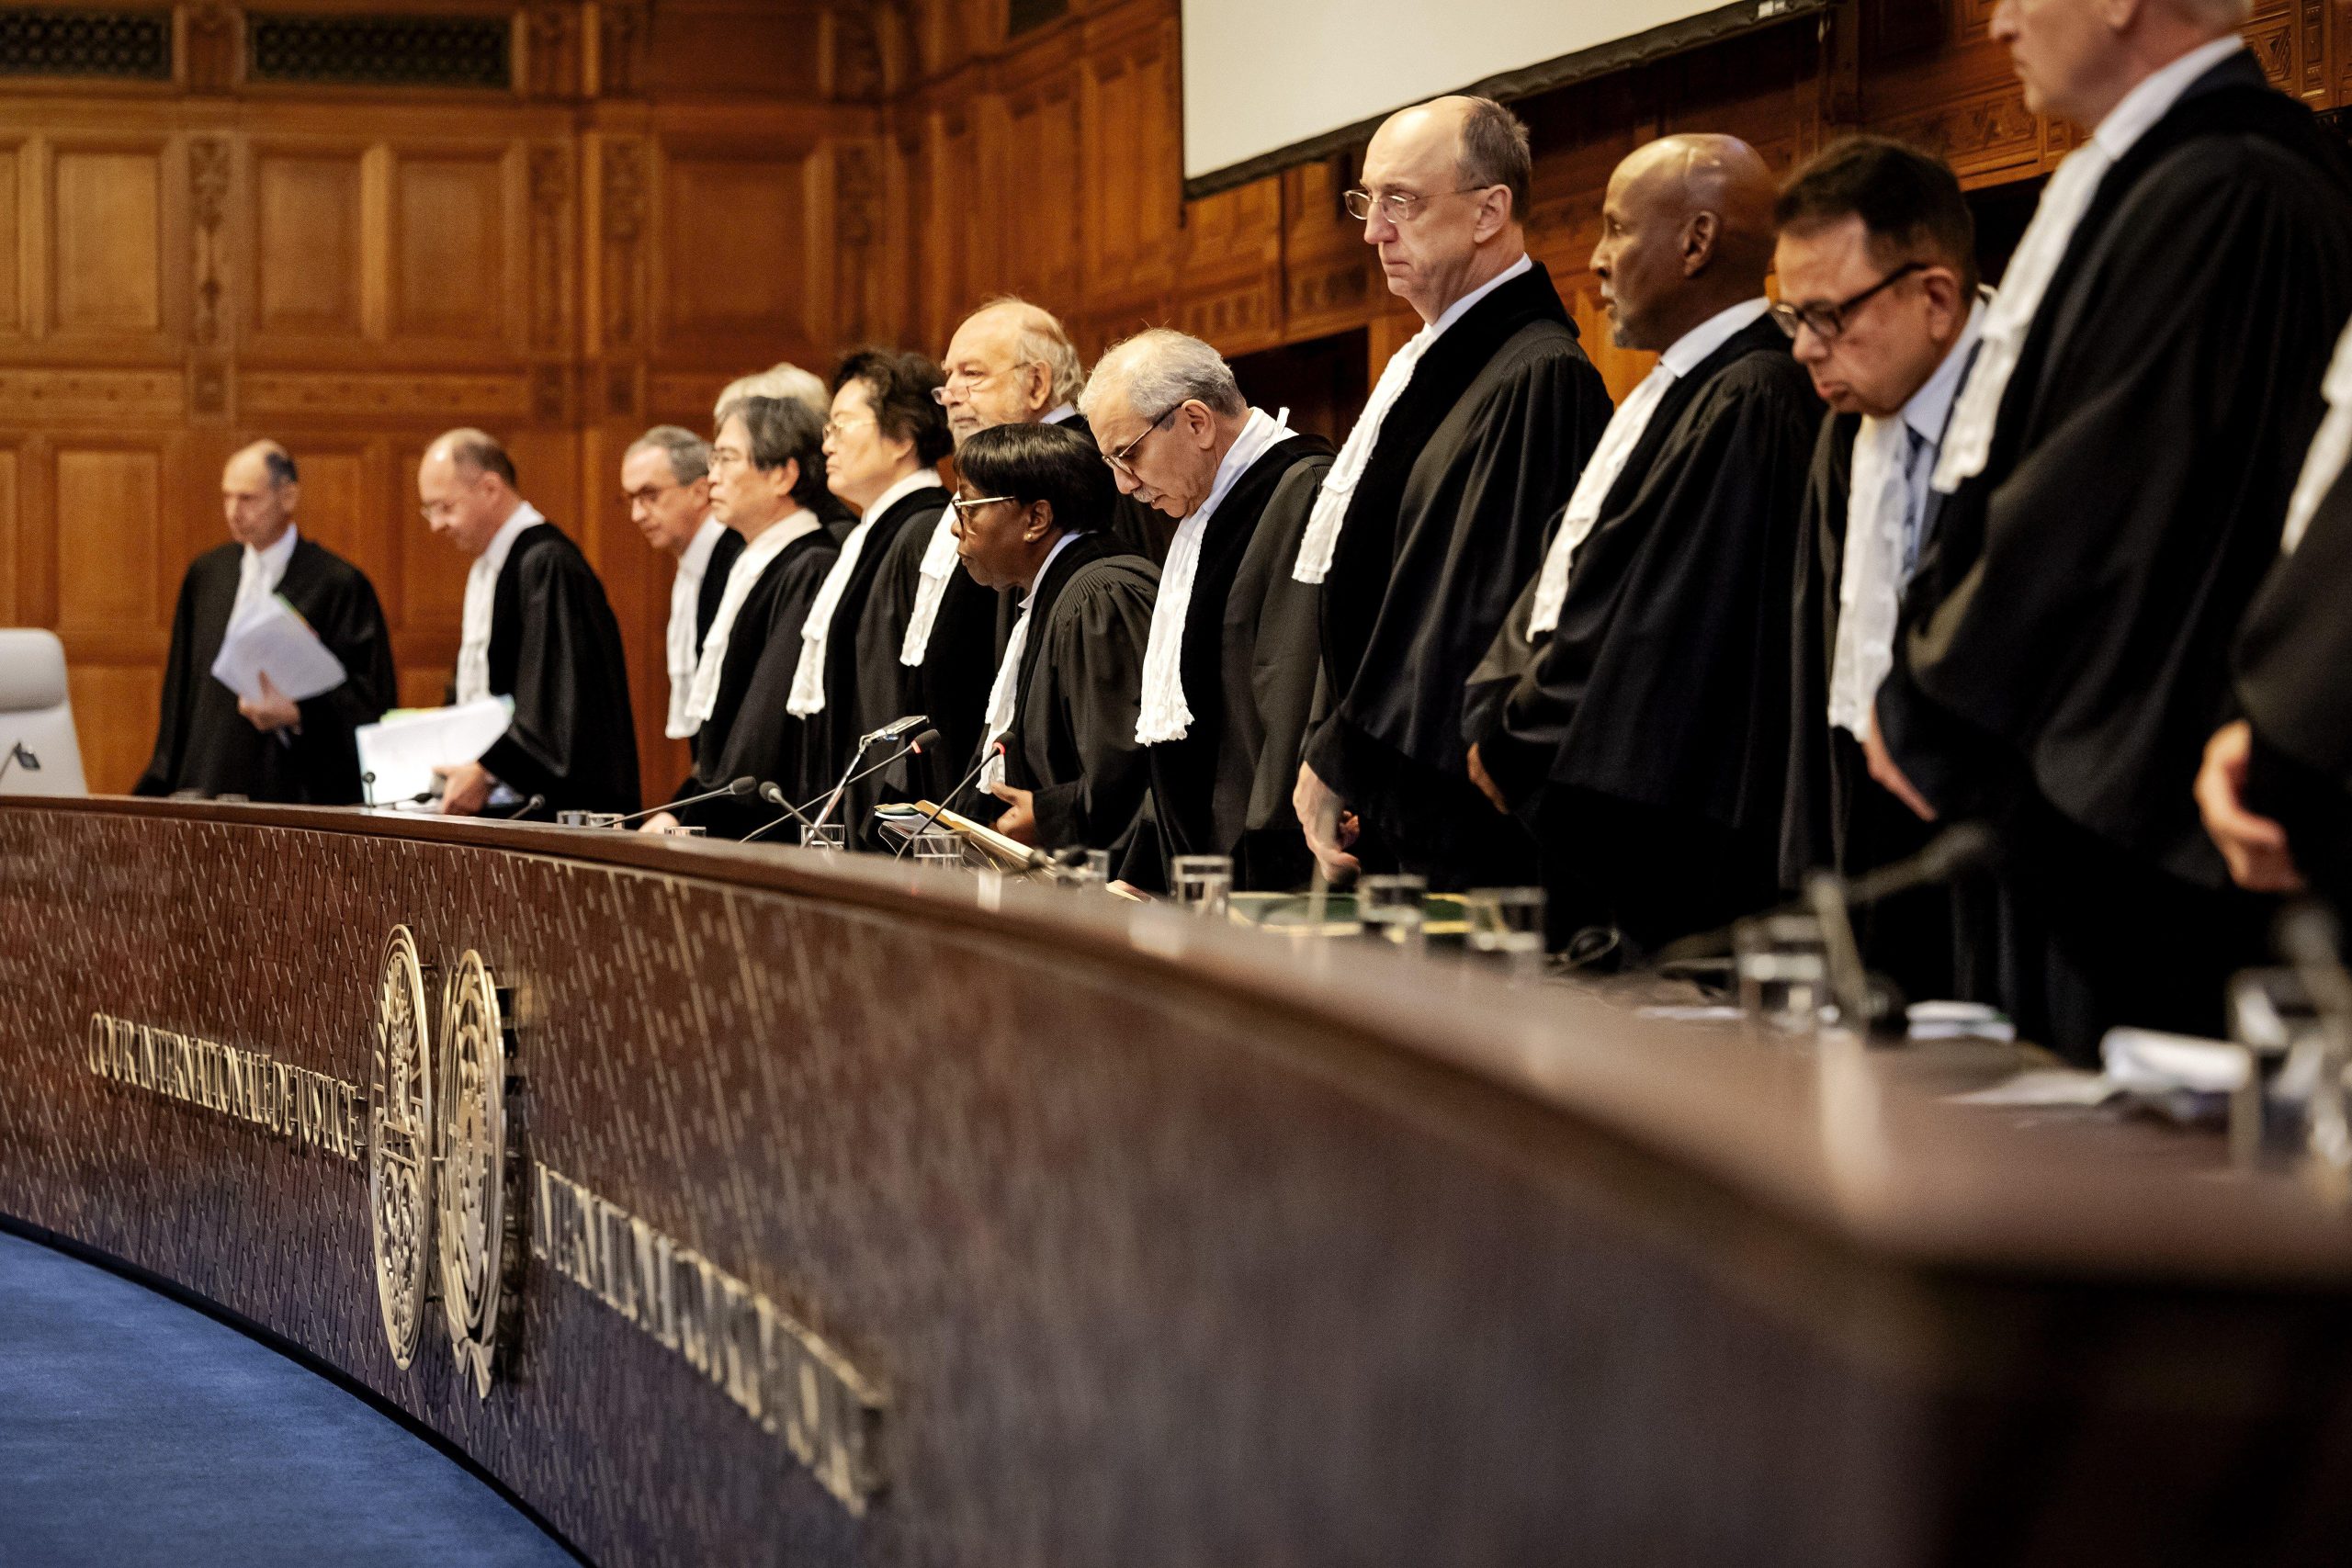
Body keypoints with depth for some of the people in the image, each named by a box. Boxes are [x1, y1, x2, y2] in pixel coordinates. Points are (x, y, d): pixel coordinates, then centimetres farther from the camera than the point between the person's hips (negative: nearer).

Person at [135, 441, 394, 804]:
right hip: (208, 785, 5)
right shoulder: (205, 575, 12)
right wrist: (164, 782, 13)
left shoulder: (340, 585, -6)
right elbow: (181, 687, 17)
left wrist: (298, 714, -19)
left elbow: (372, 696, -7)